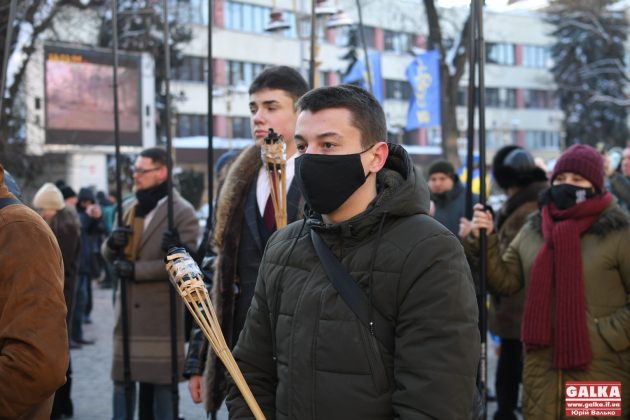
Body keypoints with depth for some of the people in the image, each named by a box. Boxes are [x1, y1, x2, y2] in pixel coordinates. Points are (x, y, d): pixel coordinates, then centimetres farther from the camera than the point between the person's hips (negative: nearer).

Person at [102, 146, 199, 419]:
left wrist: (136, 270, -18)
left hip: (162, 310, -6)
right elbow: (109, 255, 15)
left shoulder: (182, 212, -8)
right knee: (122, 377, 10)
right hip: (127, 306, 6)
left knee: (162, 381, 4)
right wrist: (112, 243, -9)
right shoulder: (128, 208, 13)